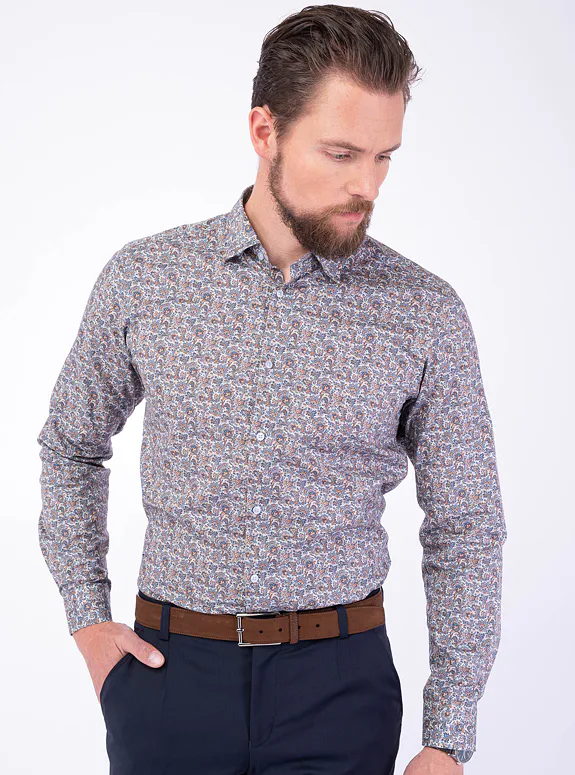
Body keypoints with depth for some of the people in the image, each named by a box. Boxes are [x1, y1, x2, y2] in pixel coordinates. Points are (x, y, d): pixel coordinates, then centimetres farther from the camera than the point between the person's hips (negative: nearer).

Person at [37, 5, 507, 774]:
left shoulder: (427, 314, -6)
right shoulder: (143, 279, -3)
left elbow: (465, 532, -1)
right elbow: (70, 448, 12)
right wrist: (86, 618, 4)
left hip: (340, 681, 0)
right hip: (169, 667, 1)